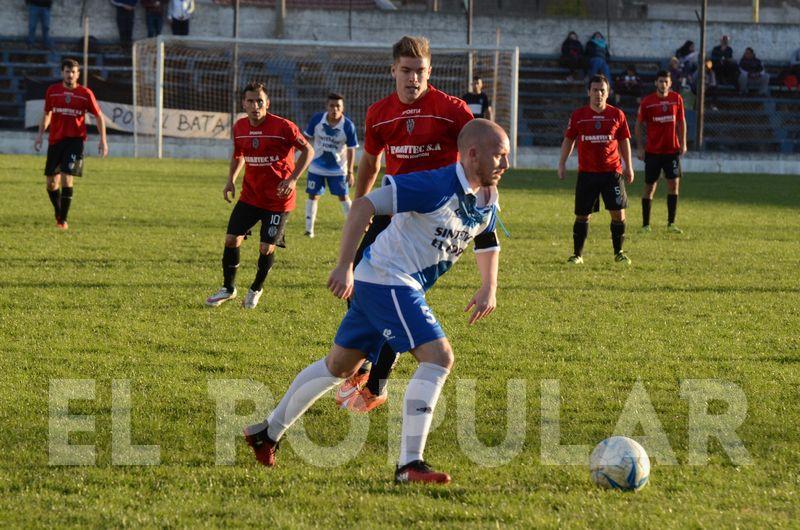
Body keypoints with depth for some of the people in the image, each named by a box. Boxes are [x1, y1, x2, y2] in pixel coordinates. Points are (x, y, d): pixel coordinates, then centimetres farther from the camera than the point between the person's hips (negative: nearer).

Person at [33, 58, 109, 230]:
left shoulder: (85, 94, -3)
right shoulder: (52, 91, 4)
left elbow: (99, 116, 4)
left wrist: (103, 140, -2)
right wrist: (40, 134, 9)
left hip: (75, 140, -3)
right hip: (55, 139, 3)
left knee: (67, 177, -15)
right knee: (51, 181, 5)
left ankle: (63, 219, -7)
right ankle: (58, 213, 28)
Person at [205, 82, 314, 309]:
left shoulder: (283, 127, -17)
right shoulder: (239, 128, -1)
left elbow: (308, 150, -8)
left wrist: (293, 179, -17)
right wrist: (231, 179, 4)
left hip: (278, 198, -4)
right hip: (250, 195, 4)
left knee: (267, 247, -3)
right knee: (231, 238, -1)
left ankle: (256, 289, 22)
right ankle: (228, 288, 17)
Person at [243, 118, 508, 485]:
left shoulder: (487, 200, 4)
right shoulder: (437, 186, -23)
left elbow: (487, 242, 25)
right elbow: (364, 206, -24)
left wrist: (488, 289, 10)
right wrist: (345, 266, -25)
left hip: (404, 286, 10)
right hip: (387, 280, -10)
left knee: (339, 366, 19)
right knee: (438, 358, -19)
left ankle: (268, 432, 32)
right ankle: (409, 465, -19)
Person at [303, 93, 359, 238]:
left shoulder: (348, 126, -17)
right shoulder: (317, 119, -13)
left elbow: (351, 150, -9)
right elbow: (306, 138, -1)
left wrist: (350, 172, -9)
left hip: (338, 169, -1)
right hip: (317, 166, 1)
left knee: (343, 196, 0)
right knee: (313, 195, 3)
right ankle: (309, 229, 10)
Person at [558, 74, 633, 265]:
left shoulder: (617, 115, 3)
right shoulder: (578, 115, 2)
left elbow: (624, 141, 10)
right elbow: (568, 140, 10)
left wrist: (628, 167, 9)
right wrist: (562, 164, 5)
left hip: (612, 172, 0)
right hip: (586, 173, 0)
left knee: (618, 212, -2)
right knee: (582, 215, 2)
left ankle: (619, 252, 13)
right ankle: (577, 254, 12)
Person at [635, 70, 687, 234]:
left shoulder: (677, 99, 2)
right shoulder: (647, 101, -5)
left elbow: (681, 122, 11)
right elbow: (639, 124, 1)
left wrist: (683, 143, 6)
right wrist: (640, 147, -3)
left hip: (672, 150, 2)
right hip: (653, 151, -2)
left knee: (674, 183, -5)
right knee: (650, 187, 2)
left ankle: (671, 223, 3)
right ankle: (645, 224, 10)